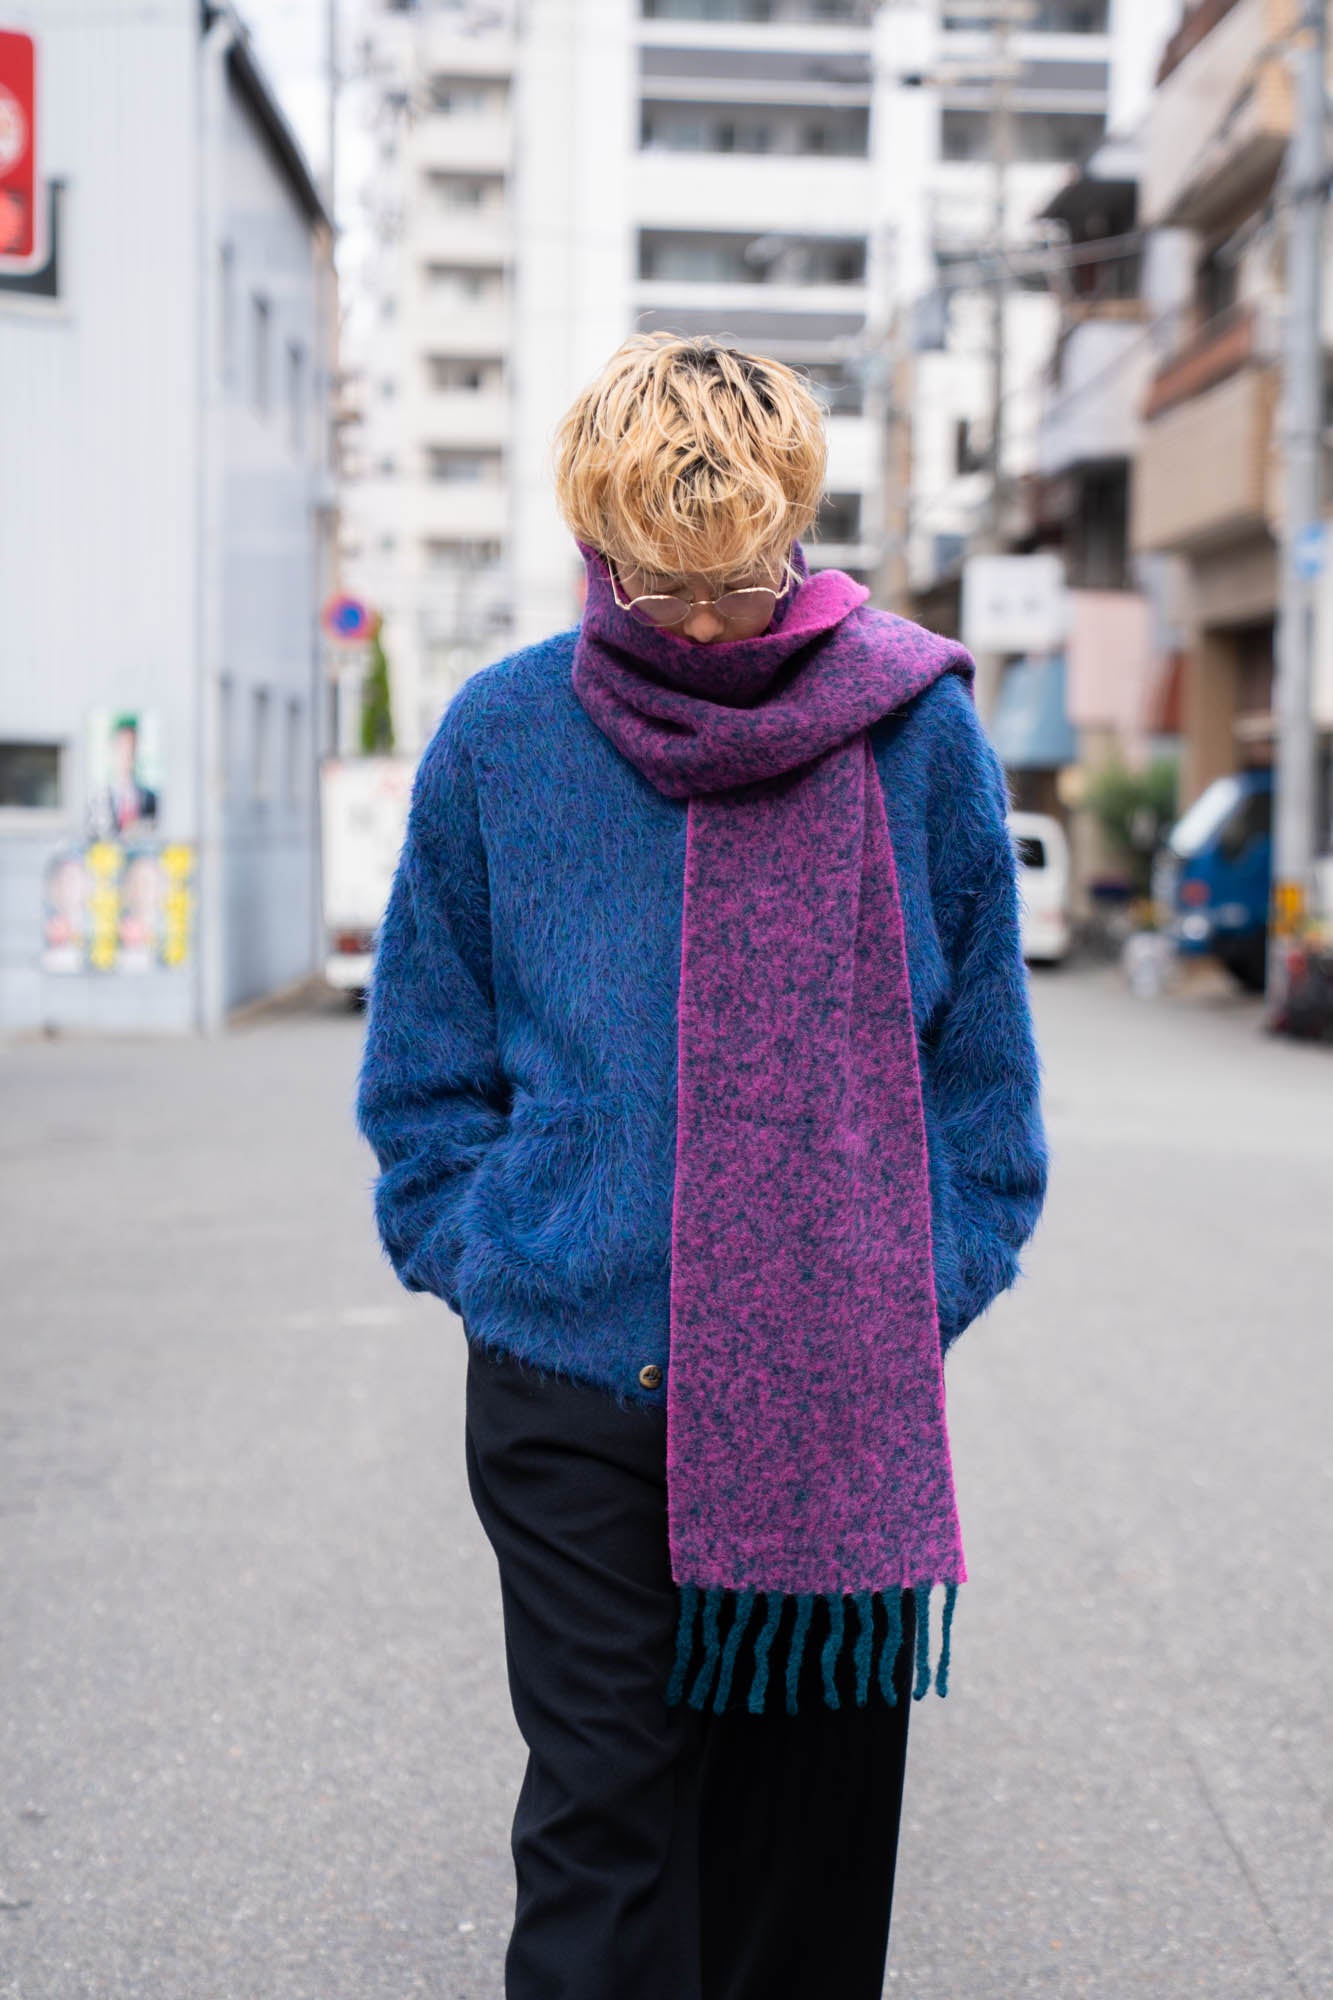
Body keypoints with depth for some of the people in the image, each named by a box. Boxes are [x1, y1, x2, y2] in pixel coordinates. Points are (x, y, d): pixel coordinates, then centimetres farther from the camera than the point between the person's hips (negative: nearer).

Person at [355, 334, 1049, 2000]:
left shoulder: (917, 729, -1)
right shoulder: (501, 734, -1)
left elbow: (981, 1050, 8)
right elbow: (425, 1058, 9)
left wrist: (937, 1280, 2)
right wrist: (486, 1259, 1)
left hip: (846, 1378, 1)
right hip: (572, 1371, -1)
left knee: (815, 1801, 12)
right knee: (598, 1804, 0)